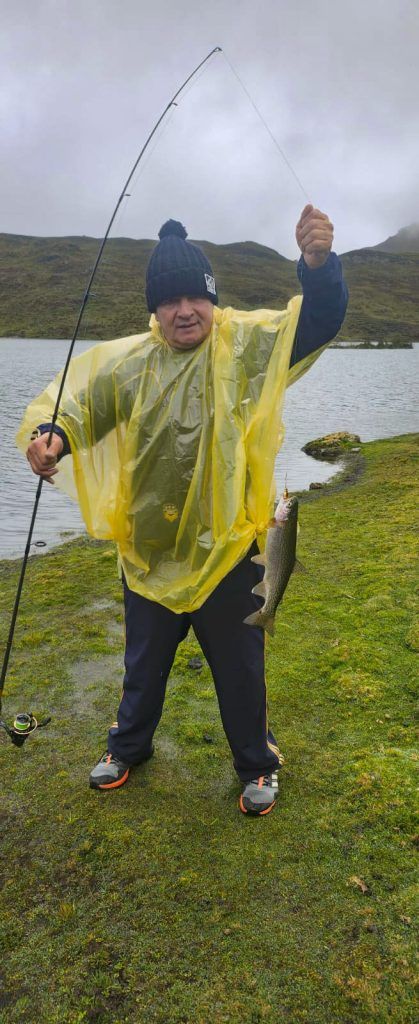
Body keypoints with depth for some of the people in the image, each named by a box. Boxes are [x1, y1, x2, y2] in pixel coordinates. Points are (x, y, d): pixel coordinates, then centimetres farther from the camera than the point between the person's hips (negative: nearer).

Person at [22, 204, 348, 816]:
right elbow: (80, 400, 2)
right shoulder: (129, 361, 0)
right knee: (144, 661, 24)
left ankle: (256, 762, 41)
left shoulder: (246, 344, -8)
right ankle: (130, 745, 50)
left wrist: (317, 264, -38)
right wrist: (51, 435, -20)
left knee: (239, 665, 15)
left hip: (226, 546, -3)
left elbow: (319, 322, -18)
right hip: (148, 548, 3)